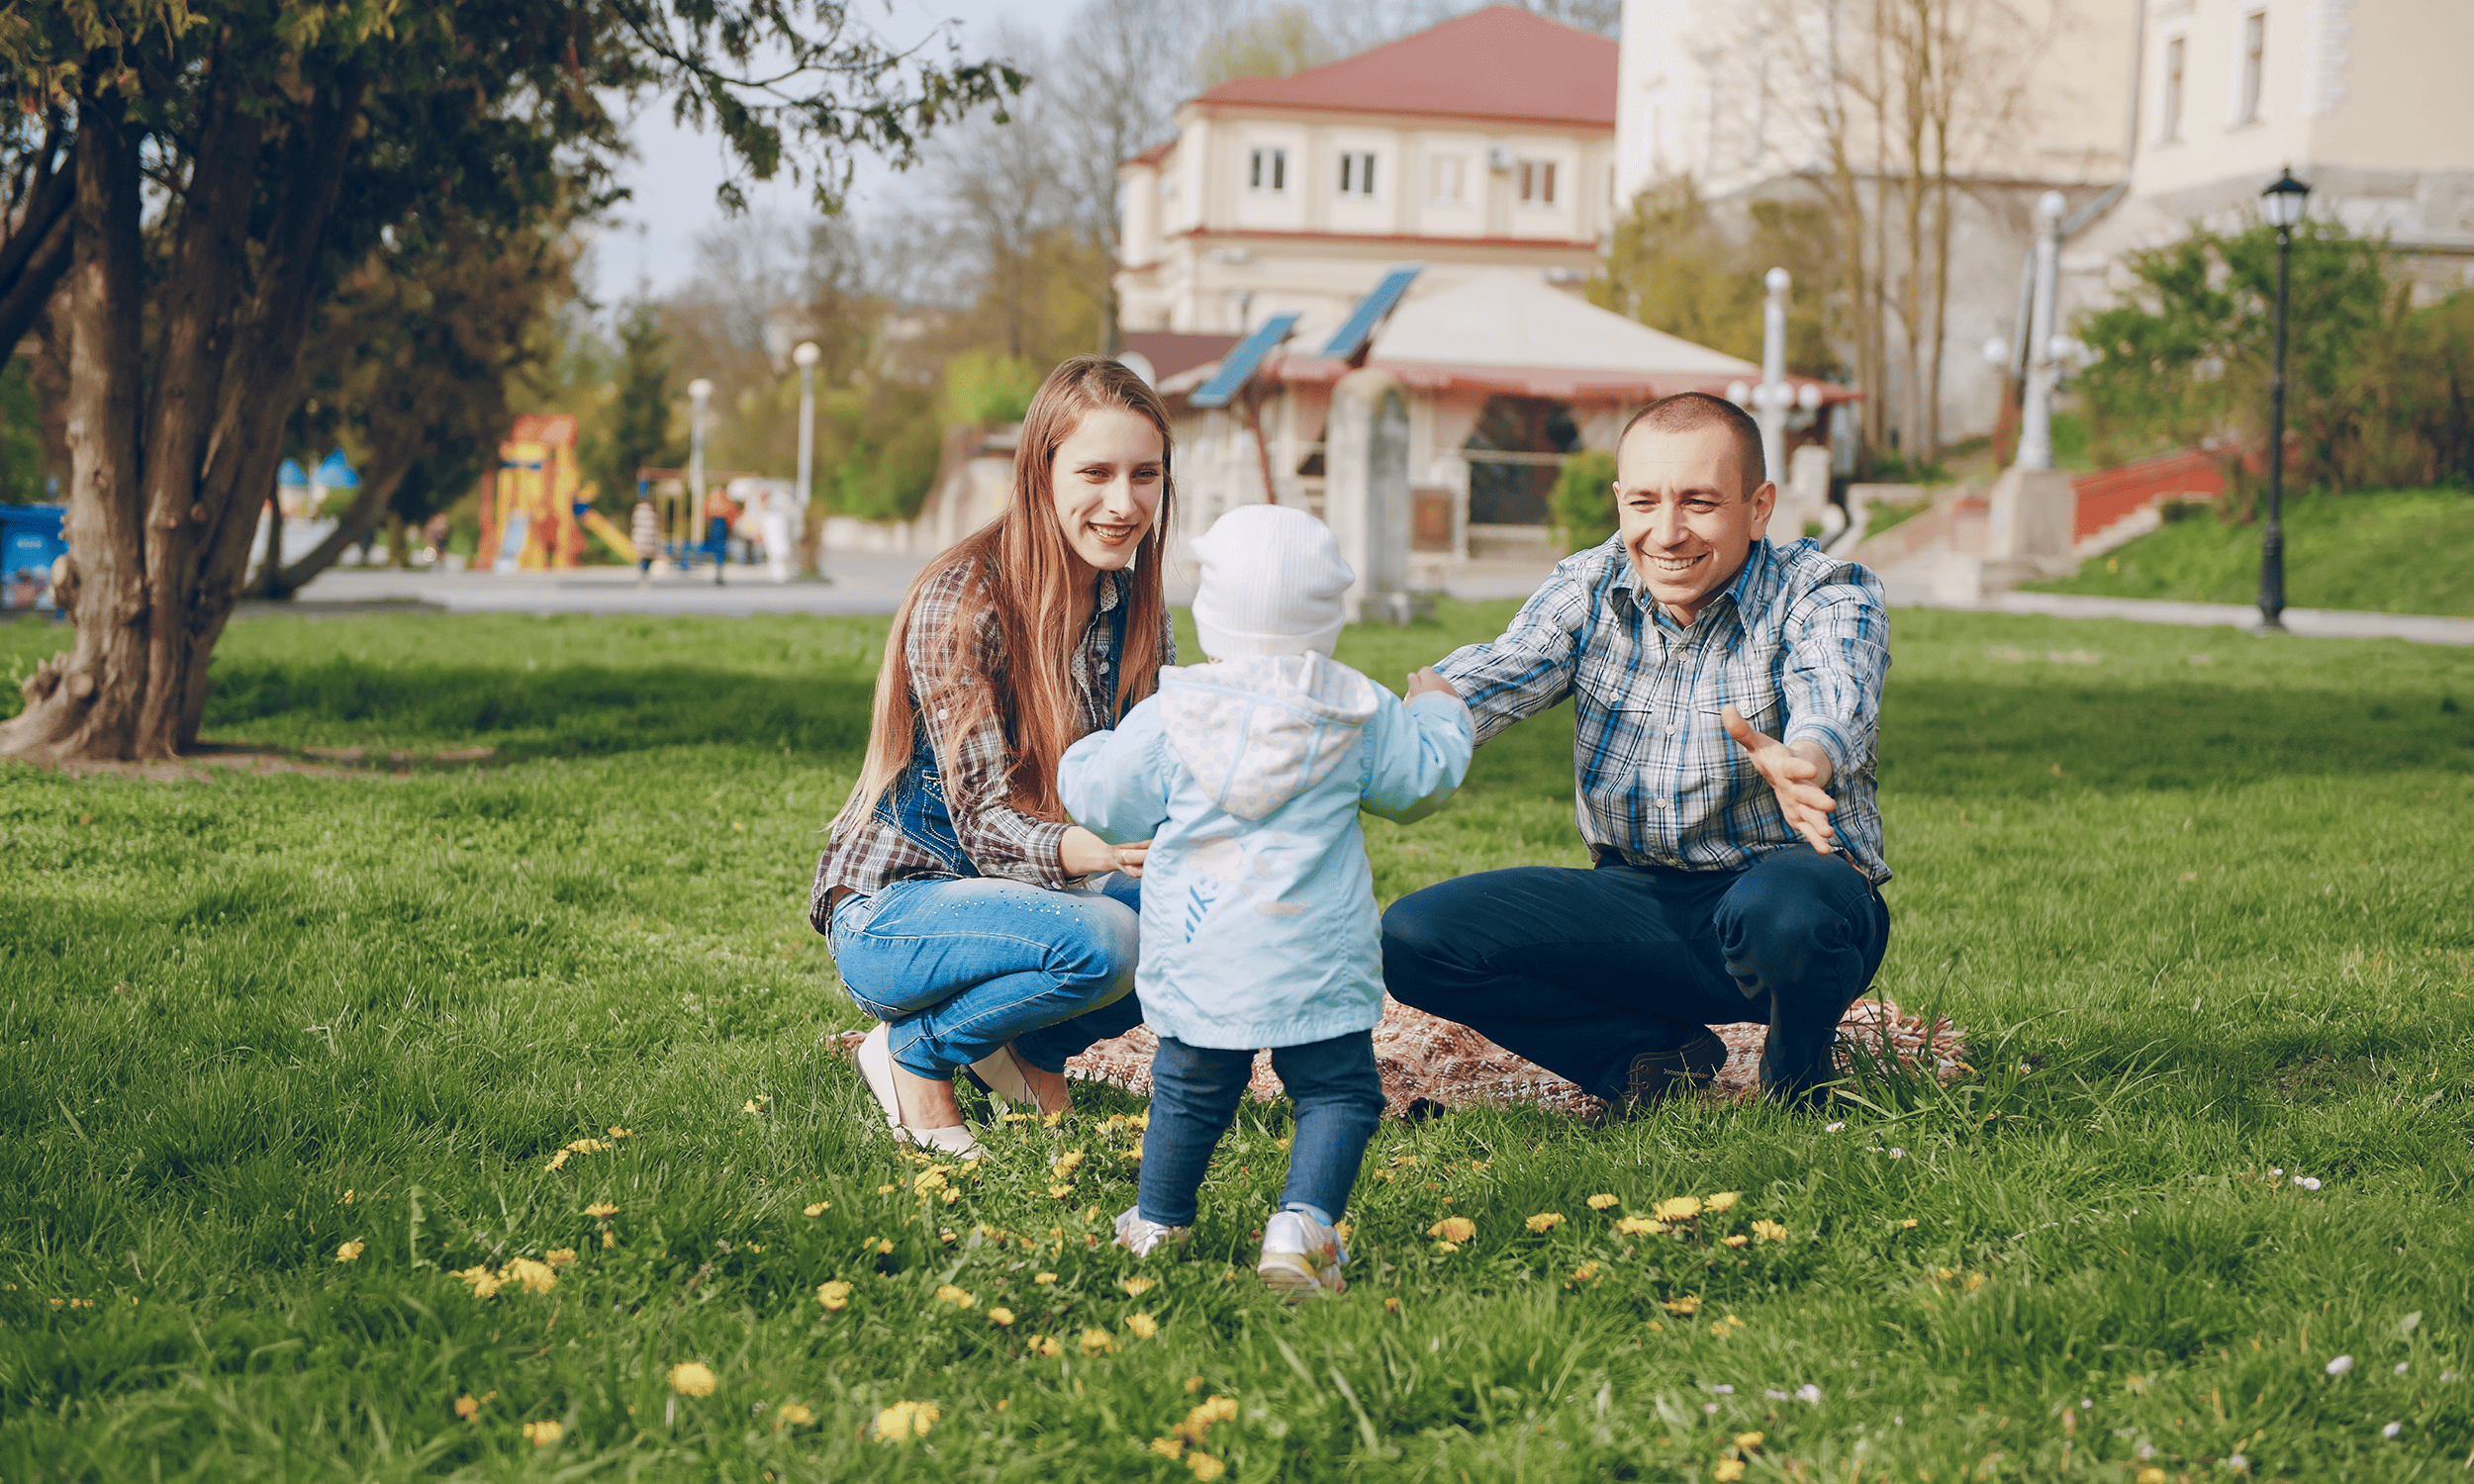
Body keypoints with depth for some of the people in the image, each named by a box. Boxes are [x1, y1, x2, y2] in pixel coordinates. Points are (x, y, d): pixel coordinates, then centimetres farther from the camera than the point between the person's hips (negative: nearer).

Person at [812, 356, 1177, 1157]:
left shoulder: (1135, 604, 0)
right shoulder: (962, 605, -22)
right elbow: (985, 823, -25)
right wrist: (1085, 849, -47)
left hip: (1029, 894, 7)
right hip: (892, 909, -6)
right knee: (1101, 941, -34)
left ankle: (1033, 1045, 5)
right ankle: (914, 1053, -7)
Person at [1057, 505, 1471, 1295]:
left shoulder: (1168, 717, -4)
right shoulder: (1357, 712, -1)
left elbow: (1106, 803, 5)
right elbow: (1424, 779, 10)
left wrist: (1085, 755, 28)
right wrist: (1438, 711, 30)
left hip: (1196, 963, 1)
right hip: (1316, 963, -1)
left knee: (1189, 1091, 17)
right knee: (1338, 1091, 6)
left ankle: (1157, 1222, 30)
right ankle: (1301, 1224, -11)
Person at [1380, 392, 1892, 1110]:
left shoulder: (1826, 595, -10)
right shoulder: (1586, 589, 2)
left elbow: (1834, 699, -33)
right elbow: (1495, 675, -17)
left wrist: (1801, 764, -60)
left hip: (1792, 879, -4)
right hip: (1638, 901, 4)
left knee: (1777, 912, -41)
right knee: (1413, 938, -13)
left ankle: (1800, 1084, -6)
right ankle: (1657, 1057, -3)